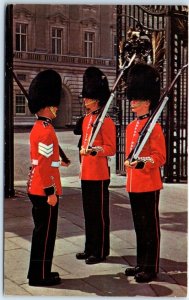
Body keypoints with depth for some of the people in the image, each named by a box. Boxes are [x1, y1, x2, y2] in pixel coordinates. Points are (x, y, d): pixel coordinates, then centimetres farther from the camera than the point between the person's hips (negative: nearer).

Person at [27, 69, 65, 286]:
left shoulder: (37, 128, 13)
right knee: (45, 233, 0)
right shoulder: (46, 131, -18)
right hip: (44, 190, -10)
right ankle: (40, 276, 10)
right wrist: (51, 192, -20)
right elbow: (44, 165, -22)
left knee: (41, 231, 16)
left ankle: (38, 272, 26)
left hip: (36, 188, 10)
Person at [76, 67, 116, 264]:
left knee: (99, 214, 1)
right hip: (86, 173, 8)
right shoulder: (87, 119, 13)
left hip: (99, 174, -8)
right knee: (88, 212, 15)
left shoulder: (105, 121, -12)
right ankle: (90, 248, 26)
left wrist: (95, 150, -28)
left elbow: (111, 149, -13)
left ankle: (101, 251, 12)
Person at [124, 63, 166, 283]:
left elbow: (160, 157, -13)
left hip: (149, 184, -8)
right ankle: (141, 264, 27)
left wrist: (142, 163, -27)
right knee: (139, 227, 15)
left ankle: (151, 268, 12)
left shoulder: (154, 126, -11)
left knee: (150, 227, 2)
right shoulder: (131, 127, 13)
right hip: (133, 185, 8)